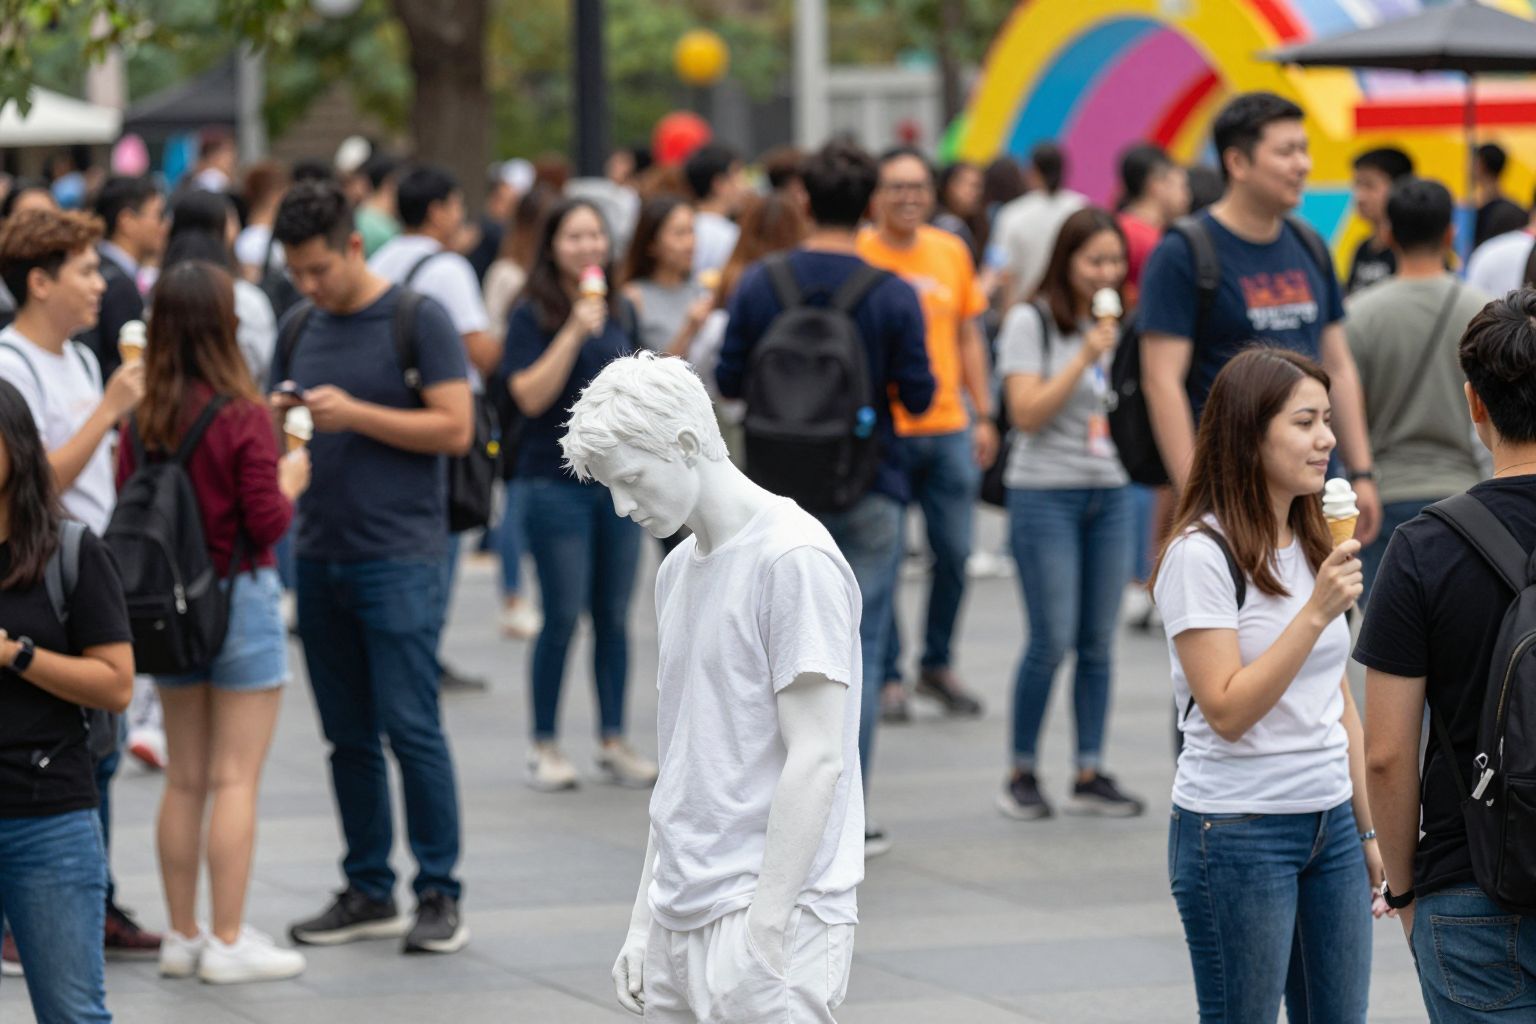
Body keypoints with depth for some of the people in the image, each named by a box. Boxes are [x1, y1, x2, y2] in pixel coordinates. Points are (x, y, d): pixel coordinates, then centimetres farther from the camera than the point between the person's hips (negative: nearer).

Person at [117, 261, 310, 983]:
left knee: (184, 779, 13)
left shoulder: (140, 421, -1)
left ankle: (183, 936, 17)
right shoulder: (242, 415, -15)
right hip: (238, 596, -5)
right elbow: (267, 521, -15)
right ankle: (228, 943, 0)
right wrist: (290, 482, 4)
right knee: (235, 778, -1)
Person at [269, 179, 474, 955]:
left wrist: (354, 413, -16)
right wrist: (277, 420, -4)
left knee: (410, 728, -8)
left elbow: (455, 428, -10)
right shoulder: (300, 329, 13)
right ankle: (368, 892, 16)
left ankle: (439, 896, -1)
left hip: (398, 558, -6)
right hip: (320, 557, 6)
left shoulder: (418, 319, -4)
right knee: (347, 736, 9)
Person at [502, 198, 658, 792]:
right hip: (556, 481, -5)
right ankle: (545, 746, 5)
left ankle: (613, 743, 14)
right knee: (563, 617, -4)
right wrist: (575, 331, -22)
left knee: (614, 615, 7)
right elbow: (530, 396, -16)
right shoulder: (533, 315, -6)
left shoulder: (622, 312, 11)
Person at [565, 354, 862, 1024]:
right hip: (681, 919, 8)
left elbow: (816, 760, -15)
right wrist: (643, 920, 17)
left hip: (775, 914, -8)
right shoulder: (678, 570, 16)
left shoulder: (795, 561, -11)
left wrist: (762, 931, -18)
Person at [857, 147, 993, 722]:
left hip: (948, 430, 4)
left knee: (954, 552, 6)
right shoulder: (857, 255, -4)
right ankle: (886, 677, 8)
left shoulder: (951, 252, 10)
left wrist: (983, 415, 12)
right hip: (881, 432, -4)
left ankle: (937, 665, 22)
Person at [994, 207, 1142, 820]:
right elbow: (1027, 413, -12)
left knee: (1098, 642, 4)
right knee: (1052, 642, -8)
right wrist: (1085, 356, -16)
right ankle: (1022, 774, 3)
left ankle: (1090, 775, 8)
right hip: (1045, 492, -5)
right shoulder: (1031, 322, -4)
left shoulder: (1121, 326, 12)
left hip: (1111, 493, 5)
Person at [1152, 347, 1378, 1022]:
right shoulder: (1201, 554, -12)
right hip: (1237, 833, -7)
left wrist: (1366, 829, 17)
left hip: (1329, 823, 7)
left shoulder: (1313, 547, 12)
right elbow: (1227, 711, -19)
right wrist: (1317, 613, -24)